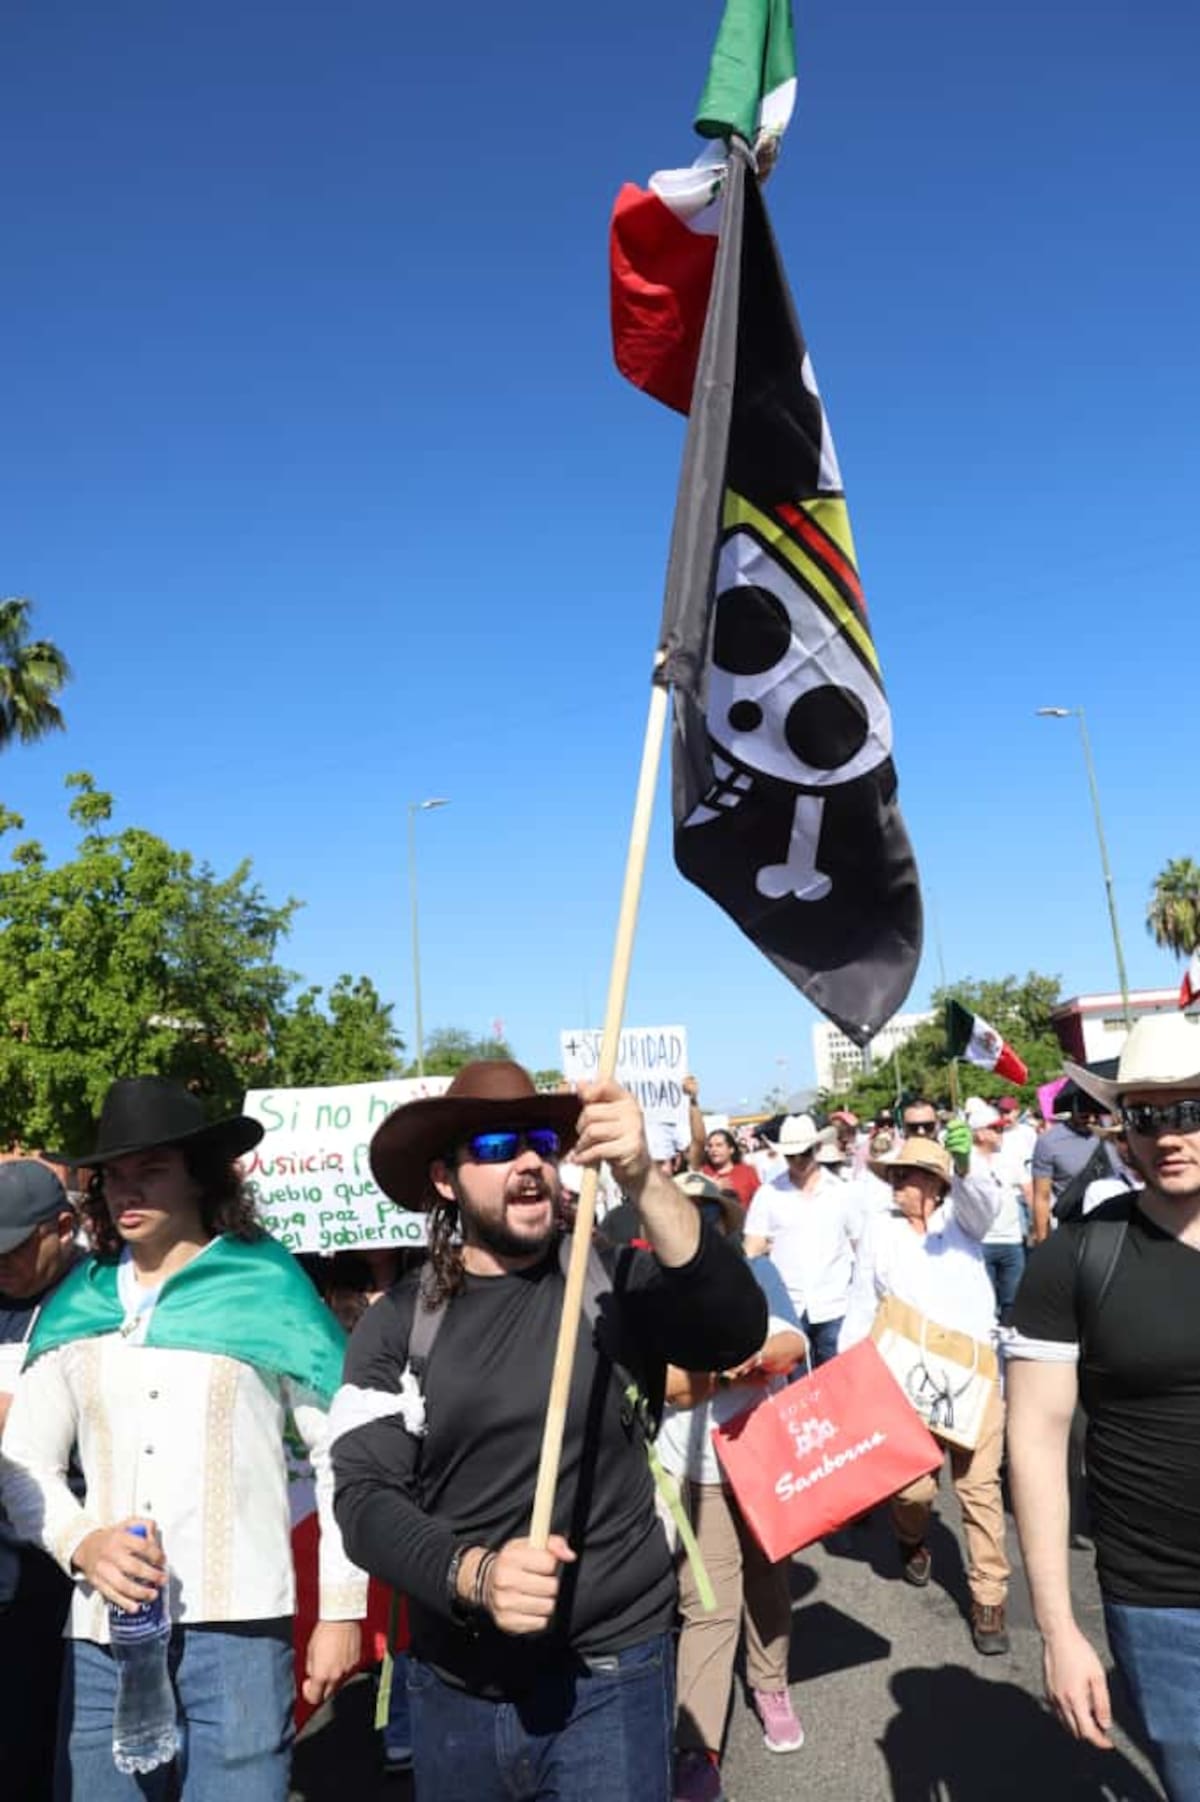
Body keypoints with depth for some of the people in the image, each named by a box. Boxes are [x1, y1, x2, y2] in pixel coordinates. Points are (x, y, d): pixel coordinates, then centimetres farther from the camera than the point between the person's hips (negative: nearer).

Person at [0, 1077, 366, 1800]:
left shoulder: (268, 1288, -2)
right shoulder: (75, 1305, 7)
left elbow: (344, 1458, 0)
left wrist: (341, 1610, -1)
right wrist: (81, 1542, -9)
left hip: (237, 1625, -3)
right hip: (102, 1630, 4)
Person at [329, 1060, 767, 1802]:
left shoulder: (615, 1280, -7)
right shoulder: (397, 1324, -3)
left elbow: (736, 1334, -24)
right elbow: (365, 1497, -8)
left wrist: (645, 1182, -38)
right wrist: (473, 1573, -27)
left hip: (610, 1674, -2)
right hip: (453, 1681, 2)